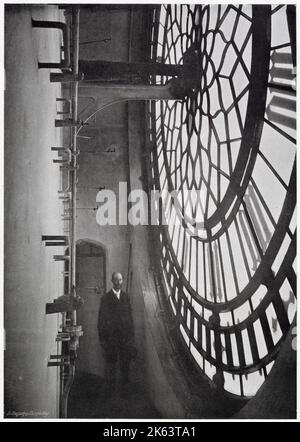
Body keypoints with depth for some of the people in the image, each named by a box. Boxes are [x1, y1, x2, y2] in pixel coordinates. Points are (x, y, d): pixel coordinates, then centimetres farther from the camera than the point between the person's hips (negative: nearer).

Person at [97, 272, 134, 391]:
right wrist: (102, 337, -4)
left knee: (125, 361, 8)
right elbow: (101, 318, -1)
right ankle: (111, 385, 17)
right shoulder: (106, 298, -2)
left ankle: (125, 381, 24)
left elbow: (130, 315, 9)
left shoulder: (125, 296, 8)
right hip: (111, 336, -2)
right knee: (111, 361, 4)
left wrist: (131, 335, 5)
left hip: (125, 335, 3)